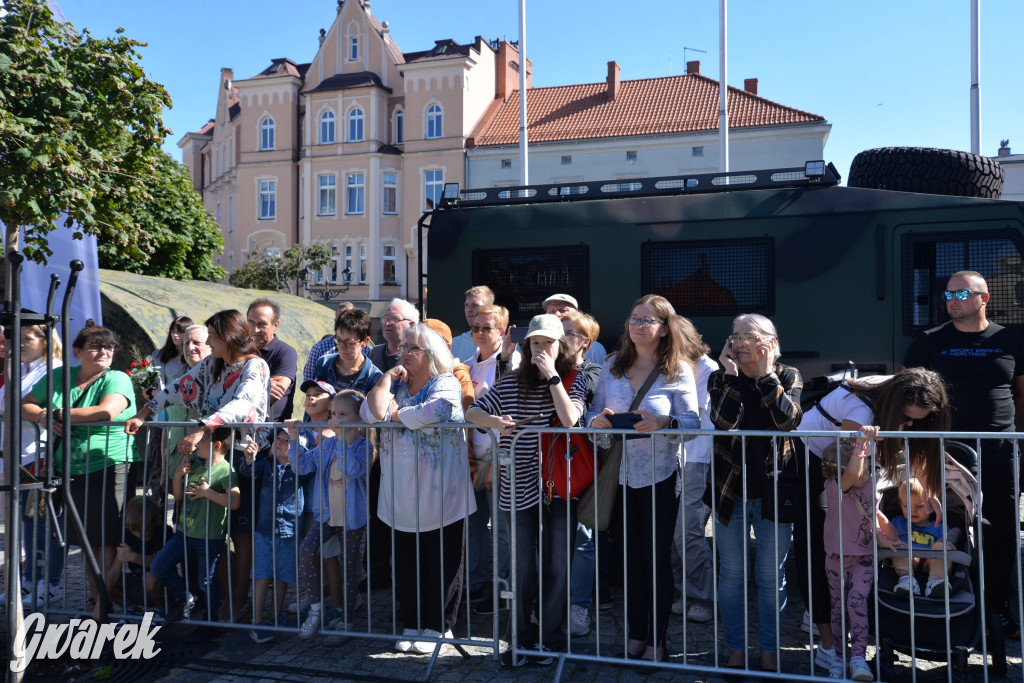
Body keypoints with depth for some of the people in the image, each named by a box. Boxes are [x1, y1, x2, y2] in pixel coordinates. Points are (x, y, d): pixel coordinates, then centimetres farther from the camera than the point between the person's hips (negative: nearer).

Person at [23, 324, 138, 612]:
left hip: (111, 468, -5)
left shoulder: (117, 379, -5)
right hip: (73, 472, 5)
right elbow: (26, 404, 19)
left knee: (107, 537, -3)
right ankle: (92, 597, 22)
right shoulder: (59, 376, 11)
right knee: (88, 538, 11)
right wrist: (44, 418, -4)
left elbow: (107, 411, -24)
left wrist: (59, 414, -15)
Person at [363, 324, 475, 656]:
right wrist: (387, 378, -2)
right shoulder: (395, 385, 12)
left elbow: (432, 412, -27)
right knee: (406, 564, 12)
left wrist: (394, 413, -11)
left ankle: (435, 627, 18)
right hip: (401, 495, 5)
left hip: (439, 495, -5)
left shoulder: (446, 383, -4)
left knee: (442, 564, 4)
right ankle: (412, 624, 26)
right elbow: (372, 413, -6)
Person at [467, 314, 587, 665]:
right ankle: (520, 637, 23)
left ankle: (547, 636, 22)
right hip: (520, 487, 1)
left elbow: (570, 419, -18)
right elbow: (472, 412, 3)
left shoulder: (574, 379, 0)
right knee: (523, 569, 5)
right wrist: (494, 420, -17)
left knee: (558, 567, 5)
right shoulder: (512, 383, 5)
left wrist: (552, 375, -16)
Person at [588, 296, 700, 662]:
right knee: (630, 557, 13)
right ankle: (635, 635, 28)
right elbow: (595, 412, 8)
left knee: (657, 559, 6)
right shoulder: (612, 366, 4)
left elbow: (692, 423, -9)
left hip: (660, 475, -3)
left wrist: (664, 422, -27)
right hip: (621, 474, 3)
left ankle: (656, 641, 21)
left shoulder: (678, 370, -6)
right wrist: (598, 420, -15)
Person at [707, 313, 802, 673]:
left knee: (771, 576, 7)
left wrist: (766, 374, -18)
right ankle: (735, 650, 23)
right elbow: (724, 421, -18)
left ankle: (769, 652, 22)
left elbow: (788, 419, -19)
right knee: (731, 573, 9)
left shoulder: (788, 376, 0)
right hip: (730, 490, 1)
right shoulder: (721, 378, 0)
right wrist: (733, 374, -17)